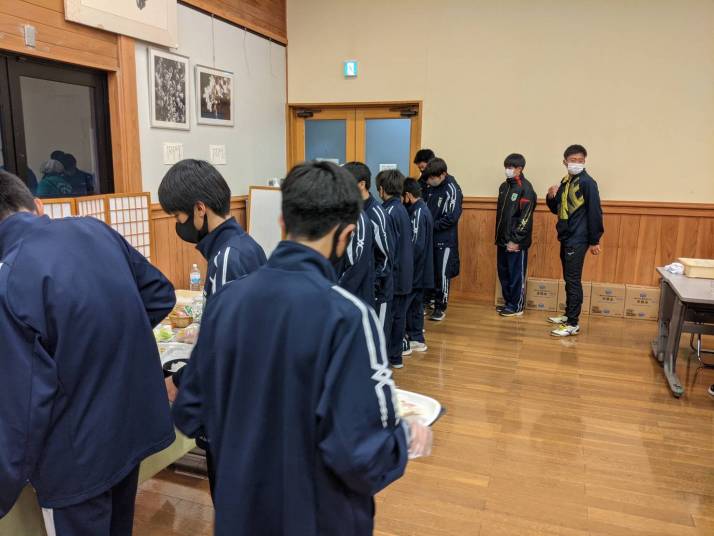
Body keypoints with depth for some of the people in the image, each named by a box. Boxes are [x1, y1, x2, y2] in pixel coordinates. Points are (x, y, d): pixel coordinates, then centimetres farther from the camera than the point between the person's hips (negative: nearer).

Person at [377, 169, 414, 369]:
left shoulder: (388, 213, -17)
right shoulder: (403, 210, 10)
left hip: (392, 275, -8)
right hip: (405, 274, 9)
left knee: (385, 318, 0)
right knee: (399, 316, 14)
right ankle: (395, 356, 23)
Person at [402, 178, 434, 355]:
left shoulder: (418, 213, -18)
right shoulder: (422, 209, 11)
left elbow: (416, 244, -22)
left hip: (415, 269, -9)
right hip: (420, 268, 9)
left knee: (404, 305, -2)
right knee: (415, 304, 16)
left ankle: (404, 342, 5)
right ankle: (417, 339, 24)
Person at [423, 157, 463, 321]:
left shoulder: (453, 190, -12)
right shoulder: (430, 188, 7)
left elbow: (452, 217, -17)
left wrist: (432, 225, -15)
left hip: (445, 240, -6)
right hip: (429, 238, 6)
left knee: (442, 274, 0)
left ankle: (441, 307, 11)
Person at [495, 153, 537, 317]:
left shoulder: (525, 188, -11)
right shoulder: (504, 186, 12)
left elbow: (526, 218, -15)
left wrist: (516, 240, -18)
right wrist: (498, 236, 13)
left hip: (516, 241, -7)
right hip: (502, 239, 7)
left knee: (517, 274, 1)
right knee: (503, 273, 12)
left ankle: (517, 306, 11)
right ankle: (508, 302, 24)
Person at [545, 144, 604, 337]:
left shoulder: (587, 182, -12)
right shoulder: (565, 182, 11)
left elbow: (595, 213, -14)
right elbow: (557, 210, 18)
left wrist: (594, 241, -14)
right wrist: (551, 197, -2)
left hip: (578, 240, -8)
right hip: (566, 238, 8)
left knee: (573, 280, -6)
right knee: (568, 279, 15)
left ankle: (573, 324, -1)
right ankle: (568, 315, 26)